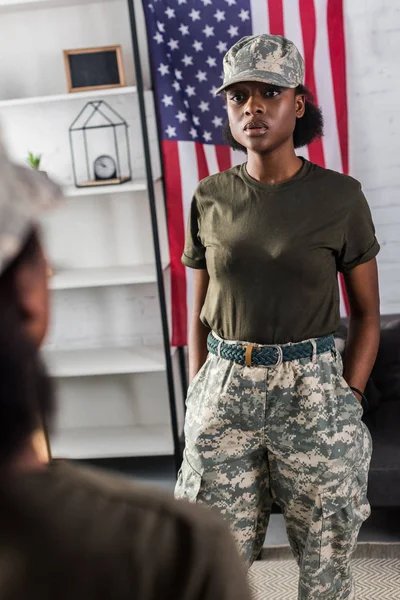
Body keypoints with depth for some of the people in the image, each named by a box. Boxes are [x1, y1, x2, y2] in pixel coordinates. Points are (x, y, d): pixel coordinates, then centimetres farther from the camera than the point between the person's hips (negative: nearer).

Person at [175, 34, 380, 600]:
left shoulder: (339, 196, -3)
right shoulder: (210, 198, 4)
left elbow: (367, 313, 2)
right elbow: (201, 313, 9)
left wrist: (346, 402, -6)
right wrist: (198, 397, 4)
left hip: (312, 389, -2)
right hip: (224, 390, 2)